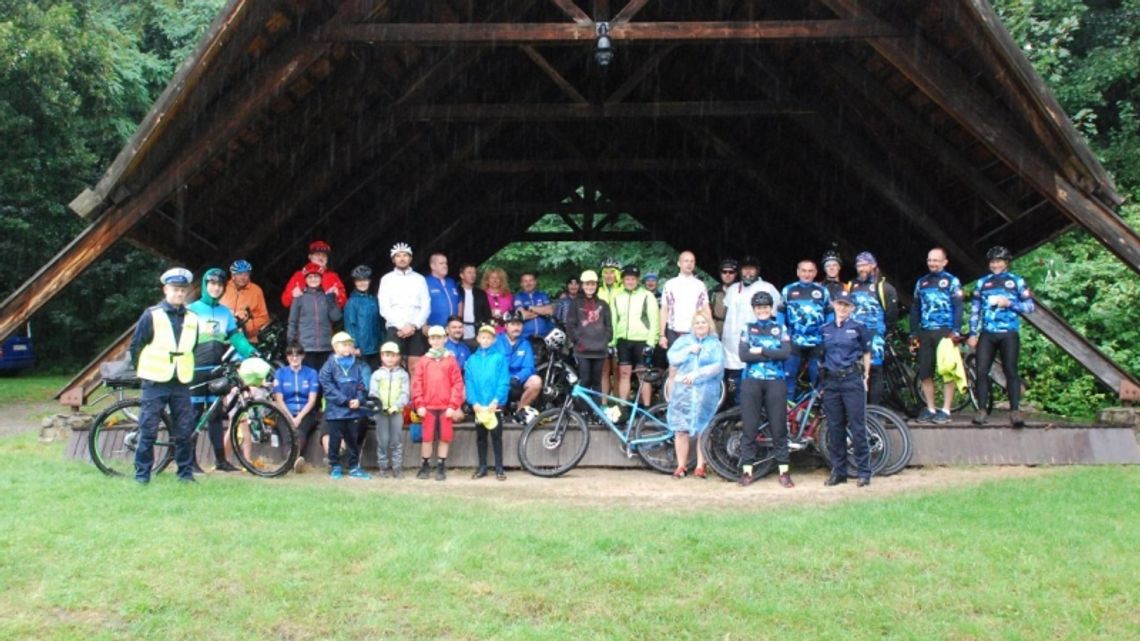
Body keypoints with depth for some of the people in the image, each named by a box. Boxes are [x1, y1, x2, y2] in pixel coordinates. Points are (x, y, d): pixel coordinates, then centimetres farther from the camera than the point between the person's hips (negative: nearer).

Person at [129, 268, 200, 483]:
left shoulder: (191, 319, 9)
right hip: (155, 382, -3)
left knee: (184, 431, 4)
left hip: (181, 383, 3)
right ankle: (142, 473, 9)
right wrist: (144, 370, 5)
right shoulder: (152, 315, -3)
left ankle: (186, 472, 13)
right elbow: (135, 346, 2)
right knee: (148, 430, 0)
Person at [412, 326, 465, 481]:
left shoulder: (451, 360, 3)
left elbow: (457, 384, -1)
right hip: (428, 407, 1)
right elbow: (417, 384, 3)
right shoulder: (423, 361, 7)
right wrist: (419, 405, -5)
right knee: (427, 437, 3)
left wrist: (453, 406, -7)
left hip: (446, 407, -1)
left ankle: (441, 468, 13)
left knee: (445, 437, 3)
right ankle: (425, 466, 15)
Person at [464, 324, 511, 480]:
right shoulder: (472, 360, 7)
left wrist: (496, 400, -16)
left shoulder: (499, 358, -1)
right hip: (478, 405, 3)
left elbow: (504, 382, -7)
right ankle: (482, 467, 19)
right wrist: (474, 402, -10)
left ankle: (499, 468, 7)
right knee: (480, 436, 10)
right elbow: (469, 383, 2)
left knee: (496, 435, 2)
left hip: (494, 405, -3)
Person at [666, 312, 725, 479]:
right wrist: (689, 350, -10)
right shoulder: (683, 340, 14)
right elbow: (672, 358, 2)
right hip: (683, 390, 2)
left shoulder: (715, 344, 8)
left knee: (702, 430, -1)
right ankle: (681, 466, 8)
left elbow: (718, 366, -6)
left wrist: (697, 374, -16)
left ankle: (700, 467, 7)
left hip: (706, 392, -1)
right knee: (681, 430, 0)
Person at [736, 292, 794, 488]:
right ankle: (747, 471, 6)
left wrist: (761, 351, -10)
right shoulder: (747, 329, 10)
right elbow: (743, 355, -6)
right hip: (751, 381, 0)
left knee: (779, 427, 0)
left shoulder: (780, 328, 10)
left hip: (775, 381, 0)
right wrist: (772, 355, -8)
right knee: (750, 427, 0)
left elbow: (786, 352, -6)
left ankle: (784, 471, 6)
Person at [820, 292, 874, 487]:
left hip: (852, 380, -3)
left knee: (857, 427, -4)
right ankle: (838, 471, 14)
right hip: (831, 381, 3)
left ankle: (864, 471, 3)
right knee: (834, 428, 6)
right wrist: (822, 380, 11)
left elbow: (866, 353, 7)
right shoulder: (825, 329, 11)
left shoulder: (858, 327, 2)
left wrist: (865, 377, 1)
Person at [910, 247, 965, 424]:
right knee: (925, 373, 3)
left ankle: (946, 410, 1)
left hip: (945, 332, -4)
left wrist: (955, 331, -16)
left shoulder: (951, 281, 2)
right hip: (925, 333, 5)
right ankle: (930, 409, 11)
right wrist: (913, 334, 10)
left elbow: (958, 307, -5)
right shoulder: (921, 282, 15)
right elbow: (915, 309, 16)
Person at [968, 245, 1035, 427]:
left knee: (1011, 371, -8)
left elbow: (1030, 306, 4)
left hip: (1009, 334, -2)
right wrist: (972, 334, 5)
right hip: (987, 334, 2)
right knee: (981, 371, -5)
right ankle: (982, 410, 0)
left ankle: (1015, 410, -7)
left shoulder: (1016, 281, 8)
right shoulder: (982, 282, 14)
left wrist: (1010, 304, -12)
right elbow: (974, 310, 12)